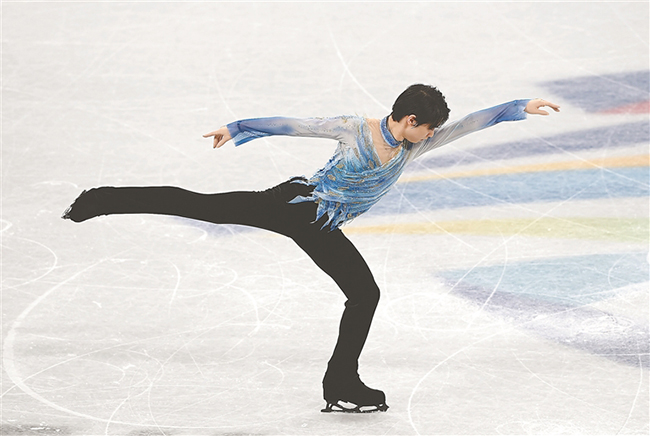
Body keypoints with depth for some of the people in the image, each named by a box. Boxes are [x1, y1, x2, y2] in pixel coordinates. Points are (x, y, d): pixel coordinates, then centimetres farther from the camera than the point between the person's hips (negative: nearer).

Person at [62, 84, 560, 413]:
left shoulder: (413, 147, 0)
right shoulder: (353, 129, -13)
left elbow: (469, 124, -3)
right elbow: (292, 124, -9)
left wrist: (521, 107, -10)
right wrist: (237, 128, -7)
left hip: (320, 231, 5)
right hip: (292, 202, -5)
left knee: (365, 295, 1)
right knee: (203, 205, -11)